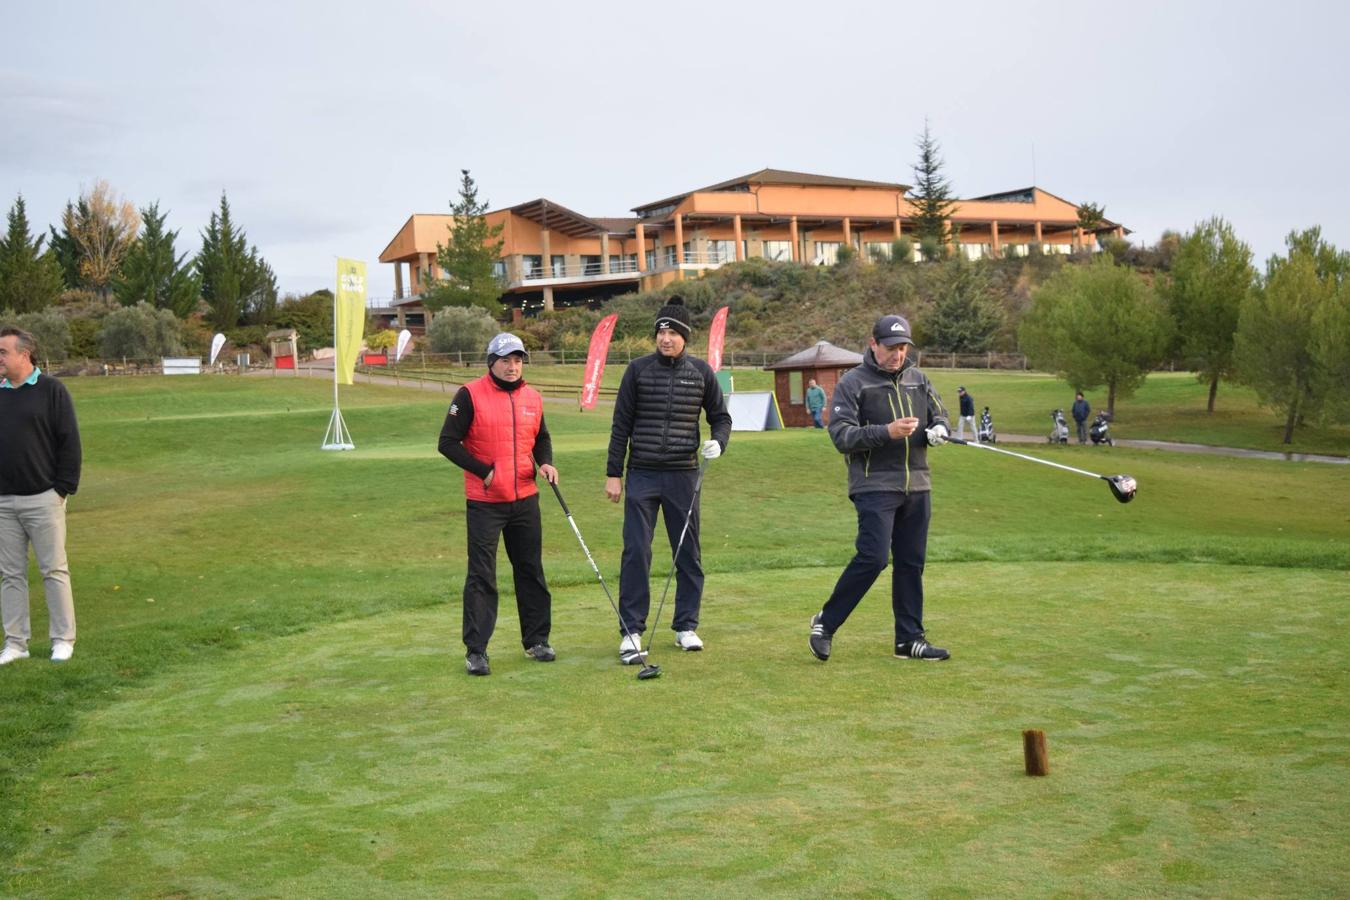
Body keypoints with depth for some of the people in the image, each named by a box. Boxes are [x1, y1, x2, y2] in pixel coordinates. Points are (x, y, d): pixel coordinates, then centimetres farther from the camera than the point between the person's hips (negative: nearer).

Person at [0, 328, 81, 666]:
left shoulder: (51, 390, -5)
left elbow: (69, 442, -6)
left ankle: (63, 639, 10)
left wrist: (63, 487, -10)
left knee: (54, 570, 1)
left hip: (43, 498, -5)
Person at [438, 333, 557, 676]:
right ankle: (476, 651, 3)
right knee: (481, 576, -3)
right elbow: (448, 442, -9)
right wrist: (484, 471, -12)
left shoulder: (533, 398, 8)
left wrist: (545, 462, 2)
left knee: (531, 570, 12)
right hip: (484, 502, -5)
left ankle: (536, 640, 24)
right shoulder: (470, 395, -8)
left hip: (525, 499, 5)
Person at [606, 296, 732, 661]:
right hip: (642, 476, -1)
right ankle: (631, 631, 1)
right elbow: (621, 425, 4)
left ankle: (686, 626, 19)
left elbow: (720, 416, 15)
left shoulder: (701, 372, 4)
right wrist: (613, 473, 1)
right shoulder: (638, 370, 1)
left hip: (683, 476, 1)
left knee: (688, 553, 7)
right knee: (636, 552, -5)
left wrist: (717, 442, -7)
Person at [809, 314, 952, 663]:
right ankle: (826, 622, 0)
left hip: (916, 486, 6)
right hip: (875, 486, -6)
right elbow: (841, 435, -11)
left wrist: (939, 429, -5)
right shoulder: (852, 383, -3)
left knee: (912, 563, 8)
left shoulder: (918, 379, 14)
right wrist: (886, 432, -24)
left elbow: (940, 414, 20)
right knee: (873, 557, -16)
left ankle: (909, 639, 17)